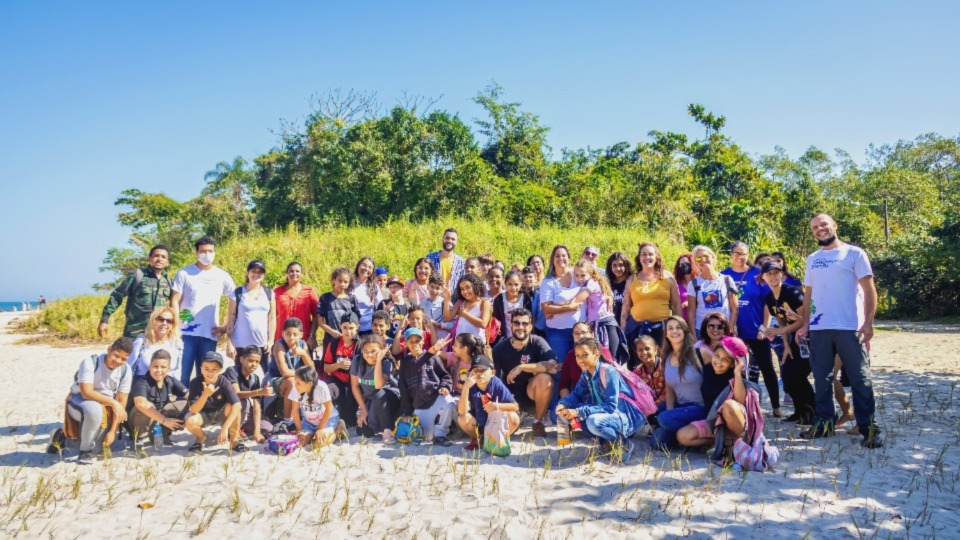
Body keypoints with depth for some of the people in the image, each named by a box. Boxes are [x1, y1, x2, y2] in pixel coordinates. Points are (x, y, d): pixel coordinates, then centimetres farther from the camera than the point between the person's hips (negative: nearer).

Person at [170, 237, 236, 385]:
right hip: (186, 333, -2)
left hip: (210, 335, 2)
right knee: (182, 374, 0)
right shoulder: (184, 273, 4)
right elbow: (175, 302, 0)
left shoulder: (222, 276, 8)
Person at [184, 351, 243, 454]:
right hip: (203, 414, 1)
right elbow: (193, 410, -29)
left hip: (220, 414, -1)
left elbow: (237, 405, -35)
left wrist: (225, 428, -43)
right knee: (190, 422, -31)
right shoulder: (195, 383, -24)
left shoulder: (224, 382, -26)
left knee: (231, 406, -33)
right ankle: (201, 437, 7)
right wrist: (205, 394, -46)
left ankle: (234, 439, -10)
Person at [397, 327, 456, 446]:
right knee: (428, 438, -6)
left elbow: (445, 375, 8)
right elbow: (403, 389, 13)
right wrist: (406, 412, 9)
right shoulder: (405, 362, 14)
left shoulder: (433, 357, 6)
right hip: (419, 406, 2)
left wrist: (445, 386, -15)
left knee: (449, 404, -37)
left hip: (437, 397, -2)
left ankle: (440, 434, -16)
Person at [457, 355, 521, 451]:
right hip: (479, 424, 1)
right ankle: (475, 439, 7)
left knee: (513, 417, -28)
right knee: (462, 418, -26)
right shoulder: (471, 386, -19)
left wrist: (497, 406, -34)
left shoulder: (497, 385, -20)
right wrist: (466, 387, -39)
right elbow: (462, 411, -31)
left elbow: (515, 407, -18)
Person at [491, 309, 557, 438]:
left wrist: (521, 367, -30)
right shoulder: (500, 349, -6)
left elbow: (553, 367, -29)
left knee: (545, 378, -32)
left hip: (531, 393, 0)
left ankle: (538, 422, -8)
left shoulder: (537, 342, -13)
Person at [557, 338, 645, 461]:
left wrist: (579, 412, -32)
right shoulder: (586, 373, 0)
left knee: (593, 422, -36)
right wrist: (563, 404, -16)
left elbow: (611, 406, -27)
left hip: (624, 417, -8)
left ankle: (622, 442, -8)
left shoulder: (608, 371, -22)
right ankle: (607, 439, 0)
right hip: (605, 413, 8)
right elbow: (577, 394, 7)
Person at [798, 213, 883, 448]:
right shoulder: (812, 260, 13)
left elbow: (869, 290, -5)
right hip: (819, 329, 5)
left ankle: (869, 426, 7)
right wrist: (805, 323, 7)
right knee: (822, 379, 10)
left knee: (860, 379, -1)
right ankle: (824, 422, 19)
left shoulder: (854, 253, 0)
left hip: (849, 328, -4)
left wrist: (868, 322, -14)